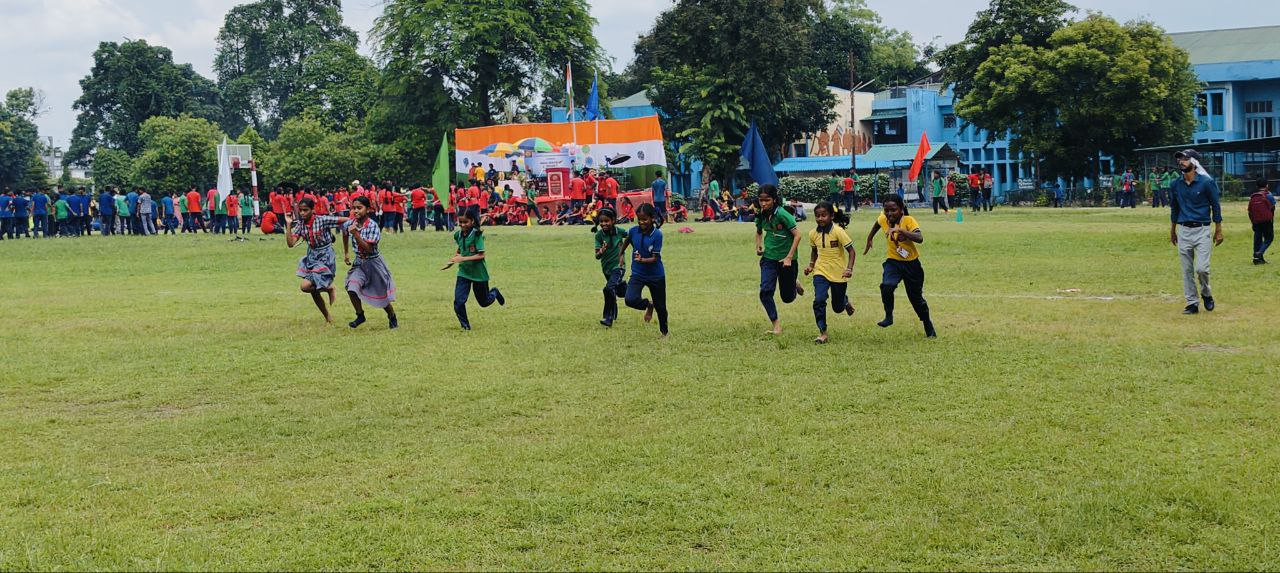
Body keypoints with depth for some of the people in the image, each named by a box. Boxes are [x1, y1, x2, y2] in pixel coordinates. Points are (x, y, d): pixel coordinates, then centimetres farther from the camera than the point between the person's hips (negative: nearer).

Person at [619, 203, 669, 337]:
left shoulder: (657, 234, -19)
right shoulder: (633, 231, -9)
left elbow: (655, 258, -19)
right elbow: (625, 243, 15)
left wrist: (642, 260, -35)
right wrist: (620, 255, 24)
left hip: (656, 275, -2)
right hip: (637, 274, 2)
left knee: (660, 306, 11)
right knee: (630, 300, -21)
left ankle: (664, 331, 37)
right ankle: (648, 305, 12)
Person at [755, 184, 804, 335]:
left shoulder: (782, 214, -20)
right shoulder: (761, 215, -2)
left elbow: (797, 235, -18)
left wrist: (789, 257, -22)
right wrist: (758, 246, 1)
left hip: (786, 260, -4)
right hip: (769, 258, 4)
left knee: (787, 298, 8)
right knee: (765, 291, -15)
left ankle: (794, 284, 44)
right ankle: (777, 327, -6)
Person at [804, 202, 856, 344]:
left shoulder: (838, 231, -17)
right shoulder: (813, 234, -3)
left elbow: (851, 251, -14)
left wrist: (849, 269, -25)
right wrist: (811, 265, 3)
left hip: (839, 274, -2)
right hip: (820, 272, 2)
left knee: (838, 307, 10)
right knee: (819, 300, -20)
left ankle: (845, 301, 47)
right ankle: (823, 333, -9)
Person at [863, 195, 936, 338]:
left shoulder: (908, 220, -22)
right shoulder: (883, 219, -9)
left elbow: (919, 238, -39)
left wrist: (900, 230, -46)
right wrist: (869, 239, 23)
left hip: (911, 264, -2)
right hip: (893, 262, 2)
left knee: (916, 298, 9)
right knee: (886, 286, -28)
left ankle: (929, 327, 32)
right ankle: (888, 317, -9)